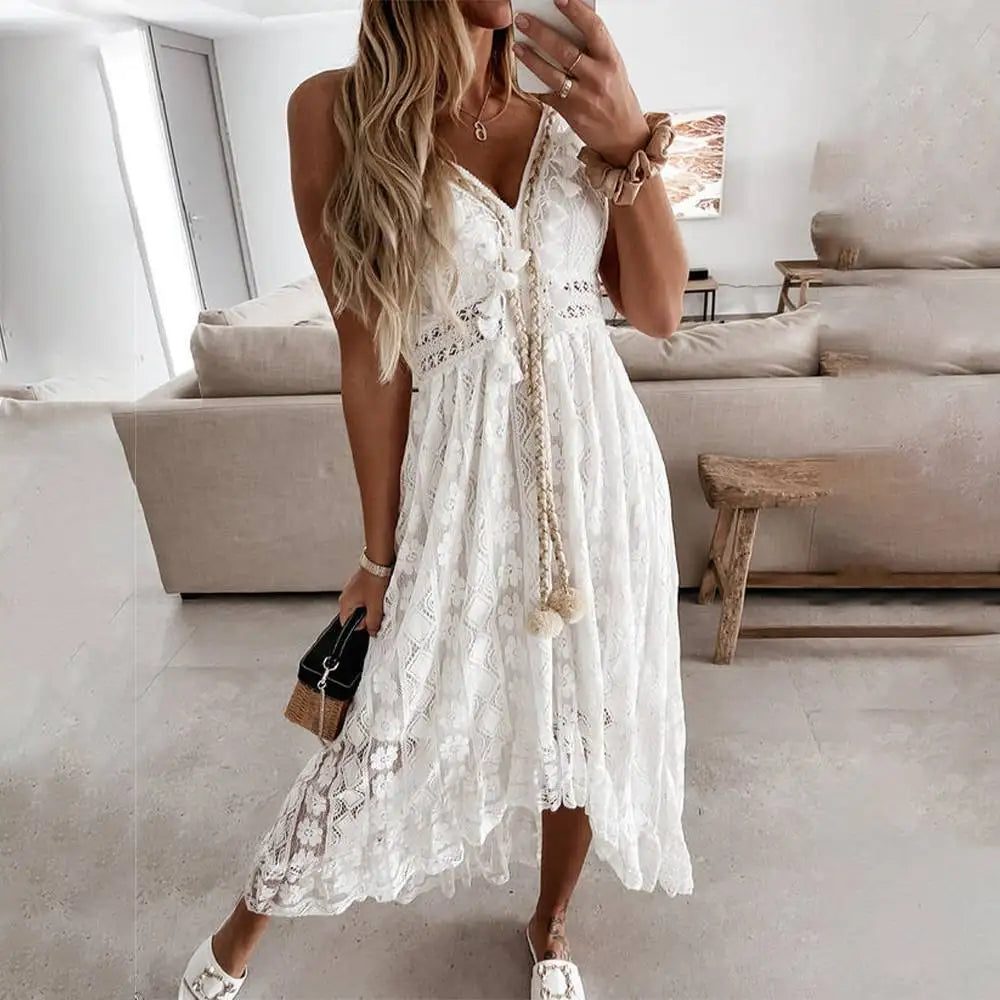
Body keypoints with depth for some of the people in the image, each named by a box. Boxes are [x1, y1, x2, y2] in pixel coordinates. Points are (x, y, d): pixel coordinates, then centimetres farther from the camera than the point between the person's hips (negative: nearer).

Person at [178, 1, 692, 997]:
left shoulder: (568, 105, 6)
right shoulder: (340, 109, -4)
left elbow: (659, 310, 2)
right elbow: (369, 347, -7)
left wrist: (633, 145, -12)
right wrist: (383, 549, -3)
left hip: (600, 461, 4)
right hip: (463, 480, -3)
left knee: (588, 716, 15)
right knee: (384, 732, 8)